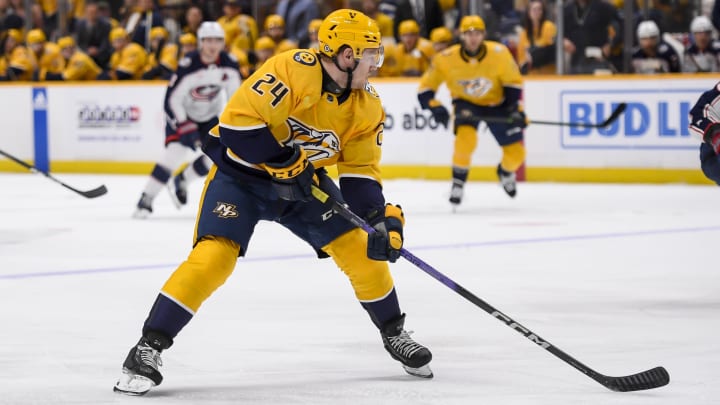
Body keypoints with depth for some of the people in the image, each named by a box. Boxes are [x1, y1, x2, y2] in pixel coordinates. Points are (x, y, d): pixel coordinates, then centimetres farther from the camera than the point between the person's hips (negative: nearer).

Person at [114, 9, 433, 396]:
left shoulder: (366, 105, -5)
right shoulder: (292, 70, -27)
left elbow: (360, 171, -1)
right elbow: (238, 122, -30)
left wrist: (381, 218, -14)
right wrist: (283, 160, -29)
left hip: (303, 178, 6)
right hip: (240, 171, -6)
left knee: (361, 249, -2)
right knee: (214, 256, -23)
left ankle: (393, 333, 20)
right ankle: (148, 347, -17)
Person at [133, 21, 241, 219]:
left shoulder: (229, 65, -15)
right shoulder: (188, 66, -29)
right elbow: (172, 99, -25)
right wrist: (185, 127, -29)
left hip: (209, 116, 5)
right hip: (182, 114, -5)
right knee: (176, 151, -25)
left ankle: (181, 180, 21)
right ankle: (146, 200, -23)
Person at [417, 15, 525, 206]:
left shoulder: (499, 53, -23)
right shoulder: (446, 59, -24)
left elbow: (513, 82, -8)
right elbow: (425, 89, -14)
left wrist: (516, 109, -14)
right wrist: (435, 107, -29)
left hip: (497, 103, 2)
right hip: (466, 103, -2)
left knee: (516, 152, 0)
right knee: (466, 138, -32)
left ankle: (505, 172, 37)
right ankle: (458, 183, -11)